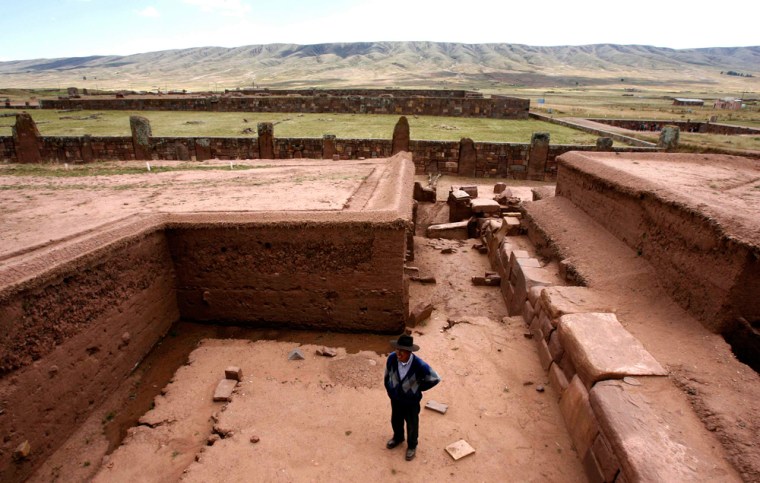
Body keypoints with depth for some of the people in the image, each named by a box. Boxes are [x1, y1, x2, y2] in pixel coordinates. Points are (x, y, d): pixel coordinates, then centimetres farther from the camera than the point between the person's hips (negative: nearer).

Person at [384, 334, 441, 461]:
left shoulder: (419, 365, -35)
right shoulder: (392, 358, -26)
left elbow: (435, 379, -18)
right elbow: (387, 374, -3)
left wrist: (419, 388, -9)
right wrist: (389, 390, 6)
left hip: (411, 401, -3)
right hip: (395, 398, 3)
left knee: (412, 425, 21)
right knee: (396, 421, 27)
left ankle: (412, 446, 49)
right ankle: (398, 438, 58)